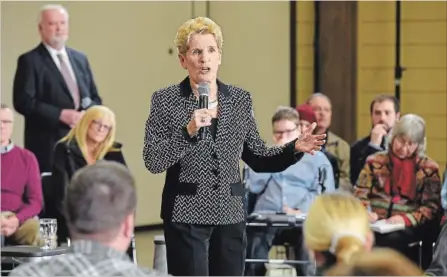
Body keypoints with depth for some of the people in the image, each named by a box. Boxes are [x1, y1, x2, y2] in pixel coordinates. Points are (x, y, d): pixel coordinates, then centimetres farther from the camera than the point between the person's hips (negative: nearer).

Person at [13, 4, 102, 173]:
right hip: (48, 144, -5)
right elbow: (23, 102, -11)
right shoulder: (30, 61, -1)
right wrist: (60, 114, -17)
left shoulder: (80, 58, 18)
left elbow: (95, 98, 19)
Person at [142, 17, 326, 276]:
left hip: (231, 215, 4)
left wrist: (295, 149, -5)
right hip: (186, 215, -4)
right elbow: (152, 162, -11)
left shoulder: (241, 99, 8)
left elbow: (258, 159, 11)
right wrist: (188, 131, -23)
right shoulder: (165, 100, -3)